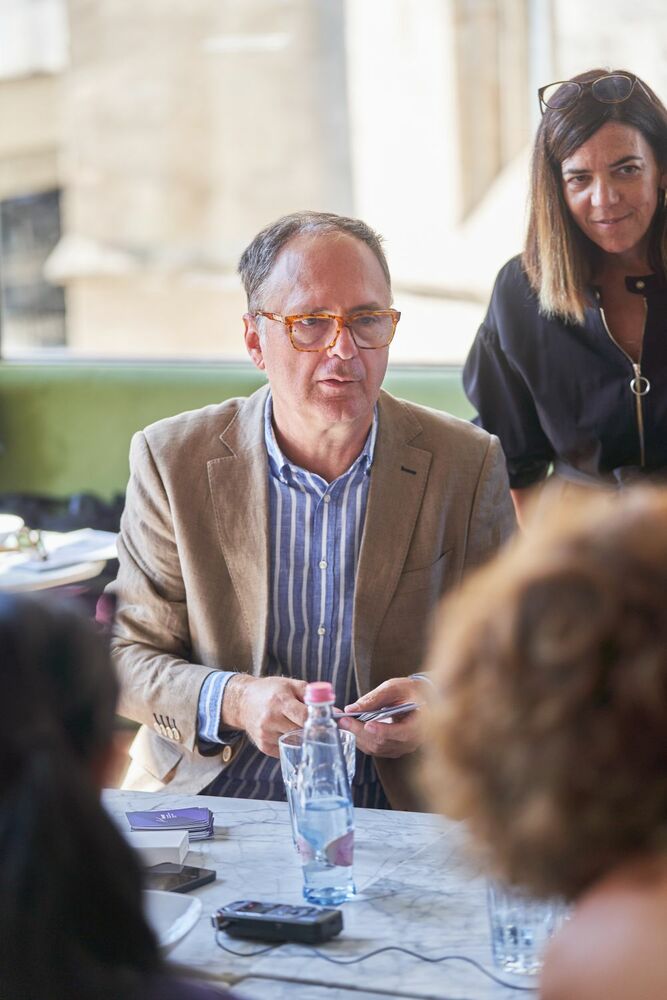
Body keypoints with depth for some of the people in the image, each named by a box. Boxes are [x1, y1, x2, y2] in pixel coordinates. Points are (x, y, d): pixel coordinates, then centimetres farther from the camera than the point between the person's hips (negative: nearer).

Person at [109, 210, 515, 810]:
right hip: (211, 808, 0)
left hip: (398, 811, 1)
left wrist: (442, 700, -15)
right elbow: (128, 656, 3)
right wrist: (234, 701, -17)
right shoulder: (173, 461, 2)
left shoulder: (467, 465, 3)